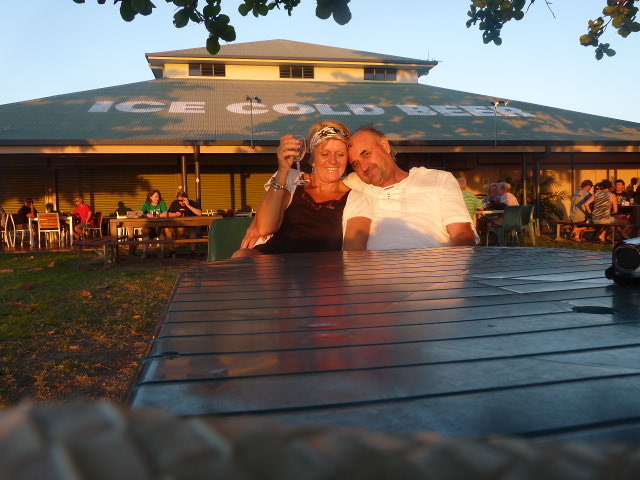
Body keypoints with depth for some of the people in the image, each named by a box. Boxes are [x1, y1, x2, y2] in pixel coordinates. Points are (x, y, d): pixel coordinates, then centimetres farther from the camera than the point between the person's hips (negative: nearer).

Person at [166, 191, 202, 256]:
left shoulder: (192, 203, -1)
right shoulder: (174, 203, 10)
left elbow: (199, 213, -18)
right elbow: (168, 214, 7)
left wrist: (188, 205, -20)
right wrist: (175, 214, -13)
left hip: (189, 227, -3)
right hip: (176, 228, 3)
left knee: (193, 230, -35)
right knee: (167, 228, -23)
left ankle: (193, 250, -15)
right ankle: (172, 250, -12)